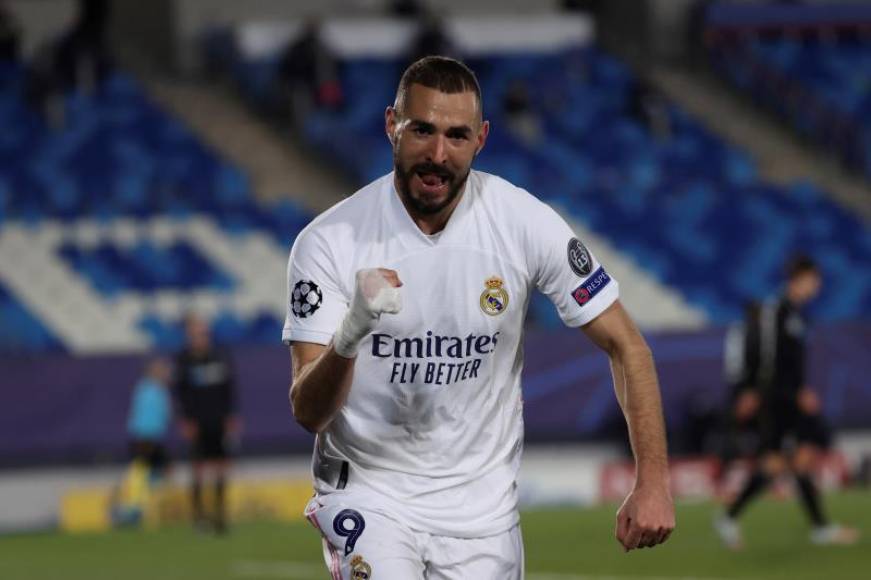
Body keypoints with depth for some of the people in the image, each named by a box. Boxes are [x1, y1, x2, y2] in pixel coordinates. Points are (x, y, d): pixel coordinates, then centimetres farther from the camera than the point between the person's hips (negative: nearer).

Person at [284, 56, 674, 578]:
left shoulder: (526, 223, -9)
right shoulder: (330, 241, -13)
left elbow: (625, 345, -2)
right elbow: (309, 414, -16)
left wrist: (653, 481, -11)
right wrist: (348, 337, -37)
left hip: (481, 497, 2)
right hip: (369, 490, -2)